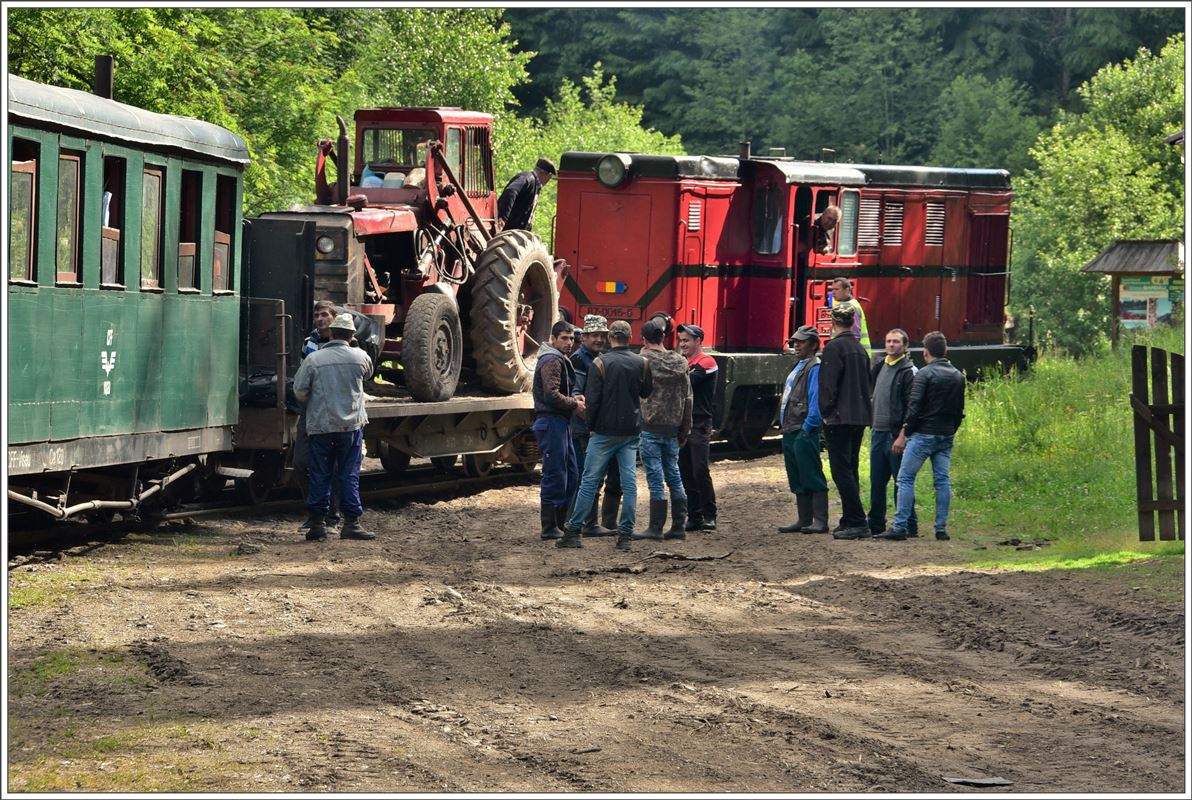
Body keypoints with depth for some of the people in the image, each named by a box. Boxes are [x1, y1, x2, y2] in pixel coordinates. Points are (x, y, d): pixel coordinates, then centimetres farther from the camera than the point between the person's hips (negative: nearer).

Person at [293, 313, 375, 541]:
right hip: (351, 425, 0)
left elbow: (299, 391, -3)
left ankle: (317, 523, 7)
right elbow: (368, 372, 20)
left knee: (320, 476, 6)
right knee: (349, 475, 3)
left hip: (320, 426, 0)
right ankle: (351, 523, 1)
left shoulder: (313, 359, -6)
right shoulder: (359, 357, -2)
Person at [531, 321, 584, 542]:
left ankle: (560, 524, 20)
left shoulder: (561, 360, 22)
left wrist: (574, 399, 9)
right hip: (551, 422, -11)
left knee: (571, 476, 14)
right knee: (555, 476, -8)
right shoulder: (552, 361, -12)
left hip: (561, 423, 11)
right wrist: (575, 404, -11)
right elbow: (552, 395, -22)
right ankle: (550, 528, -4)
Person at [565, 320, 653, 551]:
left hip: (605, 431, -3)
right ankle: (625, 534, 1)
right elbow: (647, 392, 15)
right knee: (629, 481, 4)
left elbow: (593, 399, -10)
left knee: (589, 480, 2)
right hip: (631, 431, 3)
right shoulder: (641, 363, 0)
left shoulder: (601, 363, -10)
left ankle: (574, 531, 3)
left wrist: (590, 425, 2)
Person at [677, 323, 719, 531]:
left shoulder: (706, 363, -8)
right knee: (685, 473, 6)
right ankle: (694, 516, 10)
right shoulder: (684, 362, 18)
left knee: (701, 471, -11)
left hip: (699, 424, -8)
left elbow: (687, 381, -20)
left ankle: (709, 516, -5)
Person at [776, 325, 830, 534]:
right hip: (791, 432, 10)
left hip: (805, 433, -10)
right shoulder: (798, 367, 20)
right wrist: (785, 426, 18)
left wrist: (808, 427, -20)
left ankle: (820, 521, -9)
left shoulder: (815, 368, -11)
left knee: (812, 476, -9)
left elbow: (816, 400, -18)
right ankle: (804, 520, 17)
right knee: (797, 480, 12)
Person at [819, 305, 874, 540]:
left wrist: (826, 413, -9)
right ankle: (851, 520, 17)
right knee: (850, 469, 15)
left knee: (842, 470, -7)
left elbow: (828, 384, -16)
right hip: (860, 416, 8)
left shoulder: (834, 347, -11)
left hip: (839, 418, -8)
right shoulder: (860, 349, 14)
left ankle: (856, 522, -13)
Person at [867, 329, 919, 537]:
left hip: (896, 434, -7)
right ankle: (876, 525, 18)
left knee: (902, 482, -4)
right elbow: (870, 389, 25)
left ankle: (908, 526, 0)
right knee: (877, 482, 11)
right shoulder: (879, 367, 15)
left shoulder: (909, 371, -8)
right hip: (878, 432, 7)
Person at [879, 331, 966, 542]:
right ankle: (941, 528, 5)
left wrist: (903, 434, -10)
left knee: (905, 478, -2)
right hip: (946, 436, 6)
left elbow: (914, 407, -14)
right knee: (942, 480, 8)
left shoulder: (925, 374, -10)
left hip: (923, 434, -6)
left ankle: (900, 527, -8)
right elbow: (959, 411, 15)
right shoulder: (958, 376, 10)